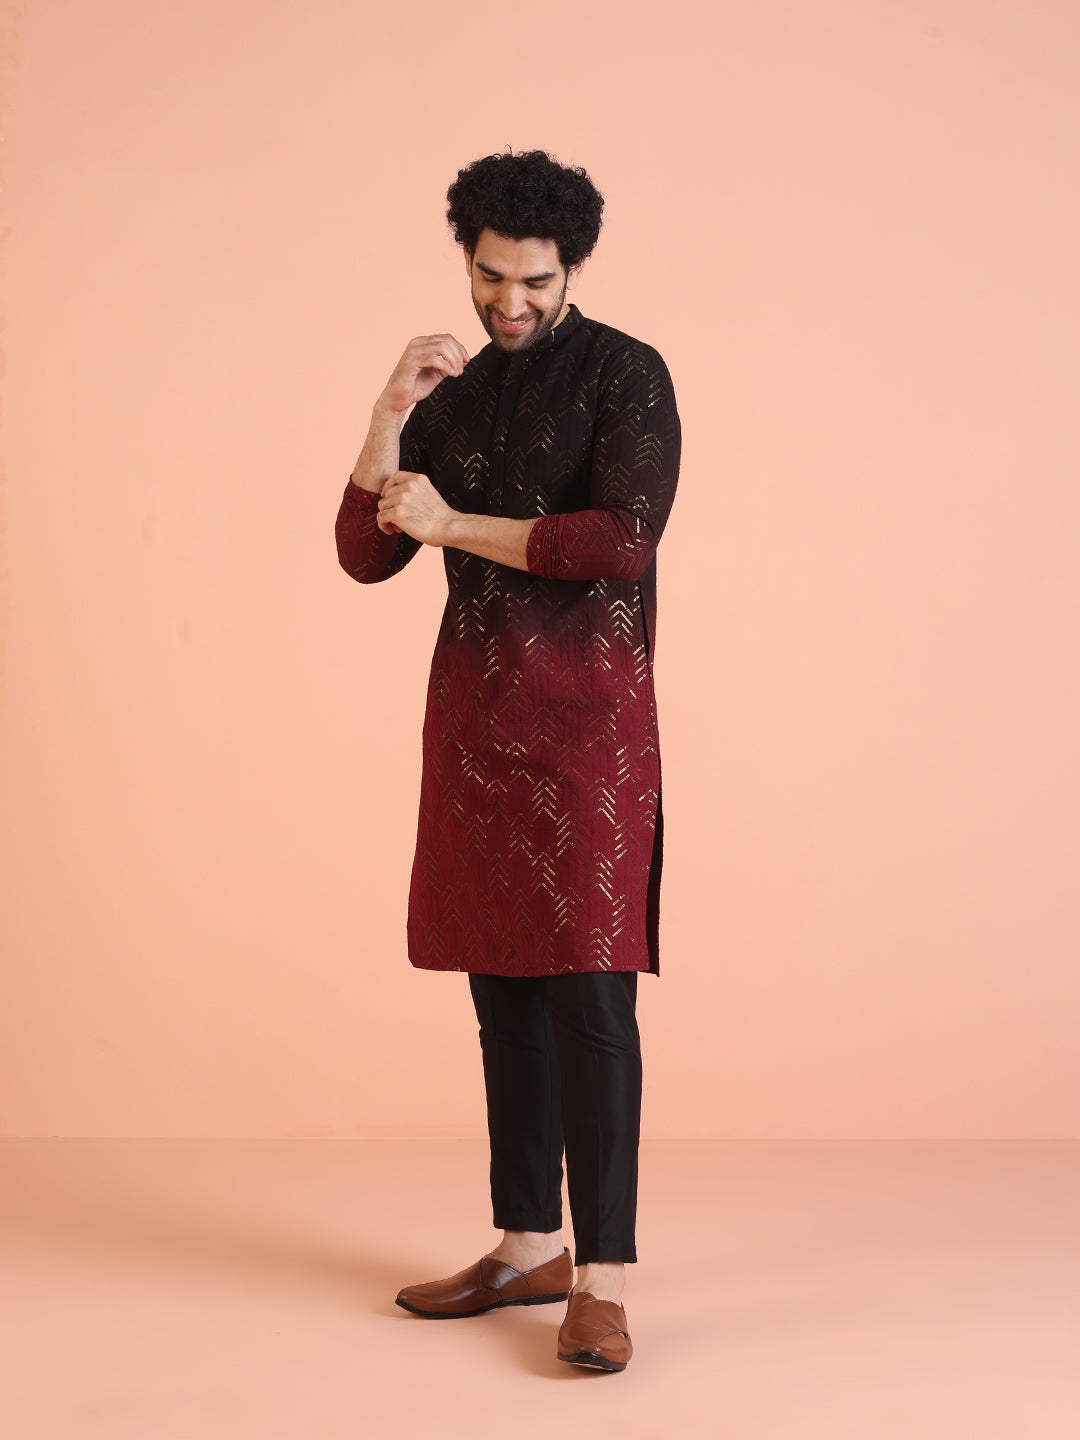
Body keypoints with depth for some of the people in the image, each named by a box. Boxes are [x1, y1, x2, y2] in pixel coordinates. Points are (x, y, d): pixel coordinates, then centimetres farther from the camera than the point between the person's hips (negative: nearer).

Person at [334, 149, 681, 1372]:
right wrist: (388, 415, -5)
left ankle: (602, 1281, -7)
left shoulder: (625, 374, -2)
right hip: (471, 710, 6)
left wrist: (454, 525, -10)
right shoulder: (452, 395, 16)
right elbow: (365, 554, 9)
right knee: (501, 987, 8)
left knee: (589, 989, -9)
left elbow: (622, 540, -16)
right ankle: (529, 1248, 18)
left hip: (586, 716, -6)